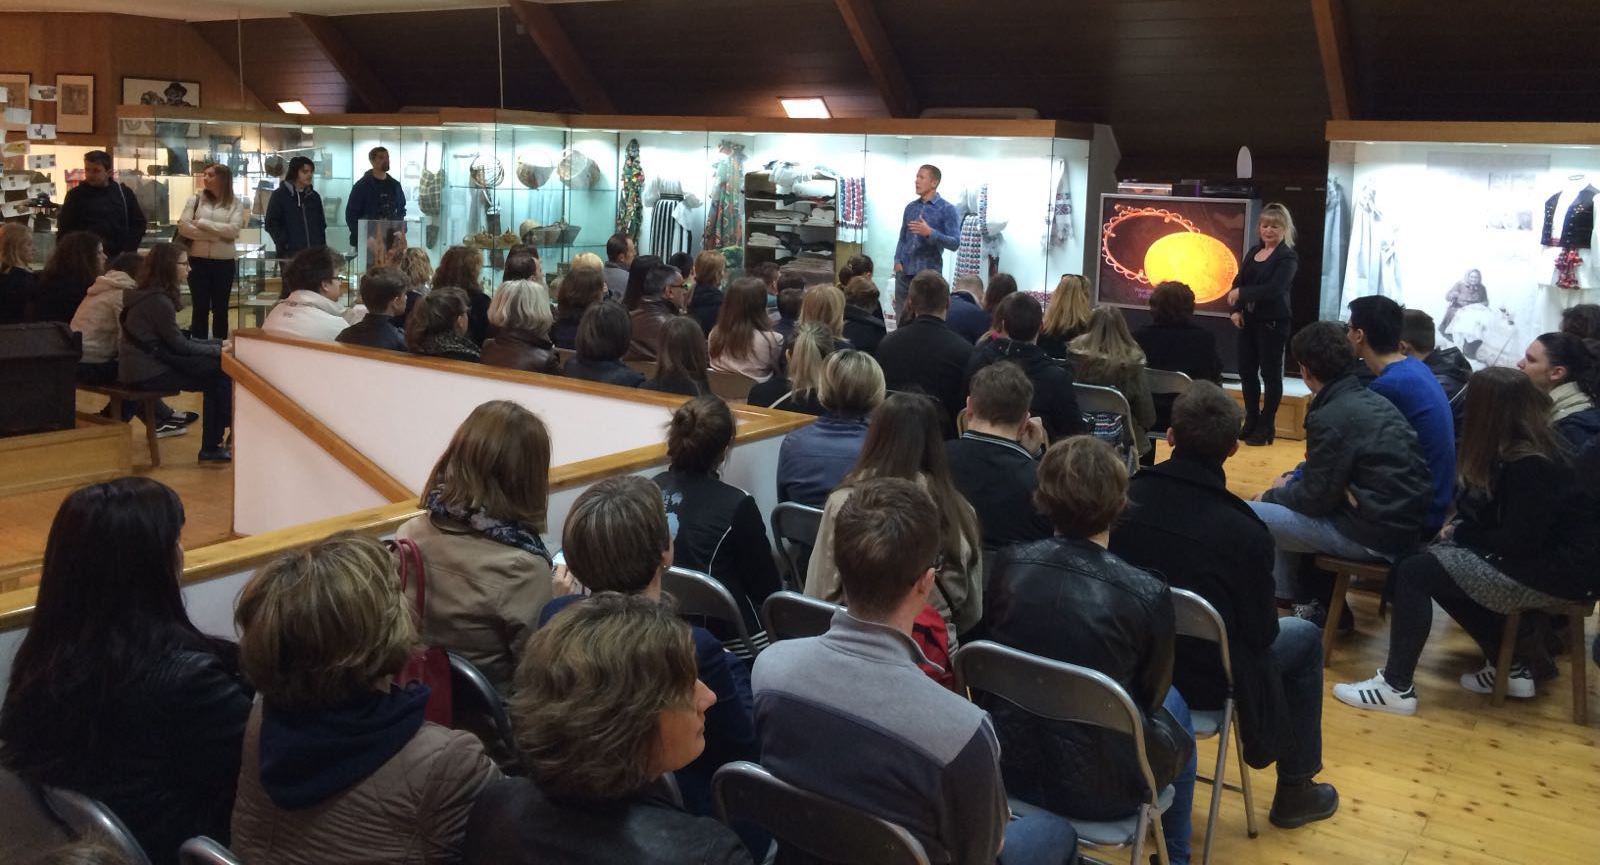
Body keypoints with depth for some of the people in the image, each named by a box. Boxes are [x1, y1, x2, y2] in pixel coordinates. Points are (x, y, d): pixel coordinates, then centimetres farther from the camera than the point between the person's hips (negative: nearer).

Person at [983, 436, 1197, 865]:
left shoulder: (1007, 564, -11)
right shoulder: (1147, 594, -21)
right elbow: (1152, 695, -3)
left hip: (1008, 766, 4)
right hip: (1099, 789, -4)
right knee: (1173, 706, 29)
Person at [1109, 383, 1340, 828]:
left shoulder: (1125, 497, -13)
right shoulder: (1244, 532, -24)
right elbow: (1260, 633, -11)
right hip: (1202, 680, -5)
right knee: (1306, 638, 21)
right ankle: (1295, 790, 30)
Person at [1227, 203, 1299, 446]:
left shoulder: (1288, 257, -9)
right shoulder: (1253, 252, 12)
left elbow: (1274, 288, -22)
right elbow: (1238, 282, 11)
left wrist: (1241, 293, -17)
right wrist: (1235, 310, -5)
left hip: (1273, 323, -7)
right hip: (1248, 320, 7)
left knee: (1270, 373, 1)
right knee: (1246, 370, 10)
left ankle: (1266, 427, 10)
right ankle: (1251, 421, 23)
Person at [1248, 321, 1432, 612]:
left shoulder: (1330, 419, -19)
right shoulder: (1372, 400, 8)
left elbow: (1316, 499, -13)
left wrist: (1270, 495, 4)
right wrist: (1292, 479, 14)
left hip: (1374, 534, -9)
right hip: (1403, 522, 9)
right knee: (1285, 506, 24)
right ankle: (1290, 593, 25)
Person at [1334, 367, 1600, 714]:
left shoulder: (1531, 466, -22)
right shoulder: (1534, 444, 9)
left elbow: (1518, 543, -23)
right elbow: (1496, 513, 15)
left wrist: (1461, 534, -7)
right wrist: (1461, 526, -4)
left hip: (1555, 571, -10)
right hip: (1539, 555, 10)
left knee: (1415, 572, -13)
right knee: (1435, 561, 14)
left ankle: (1397, 687, -8)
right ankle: (1511, 667, 17)